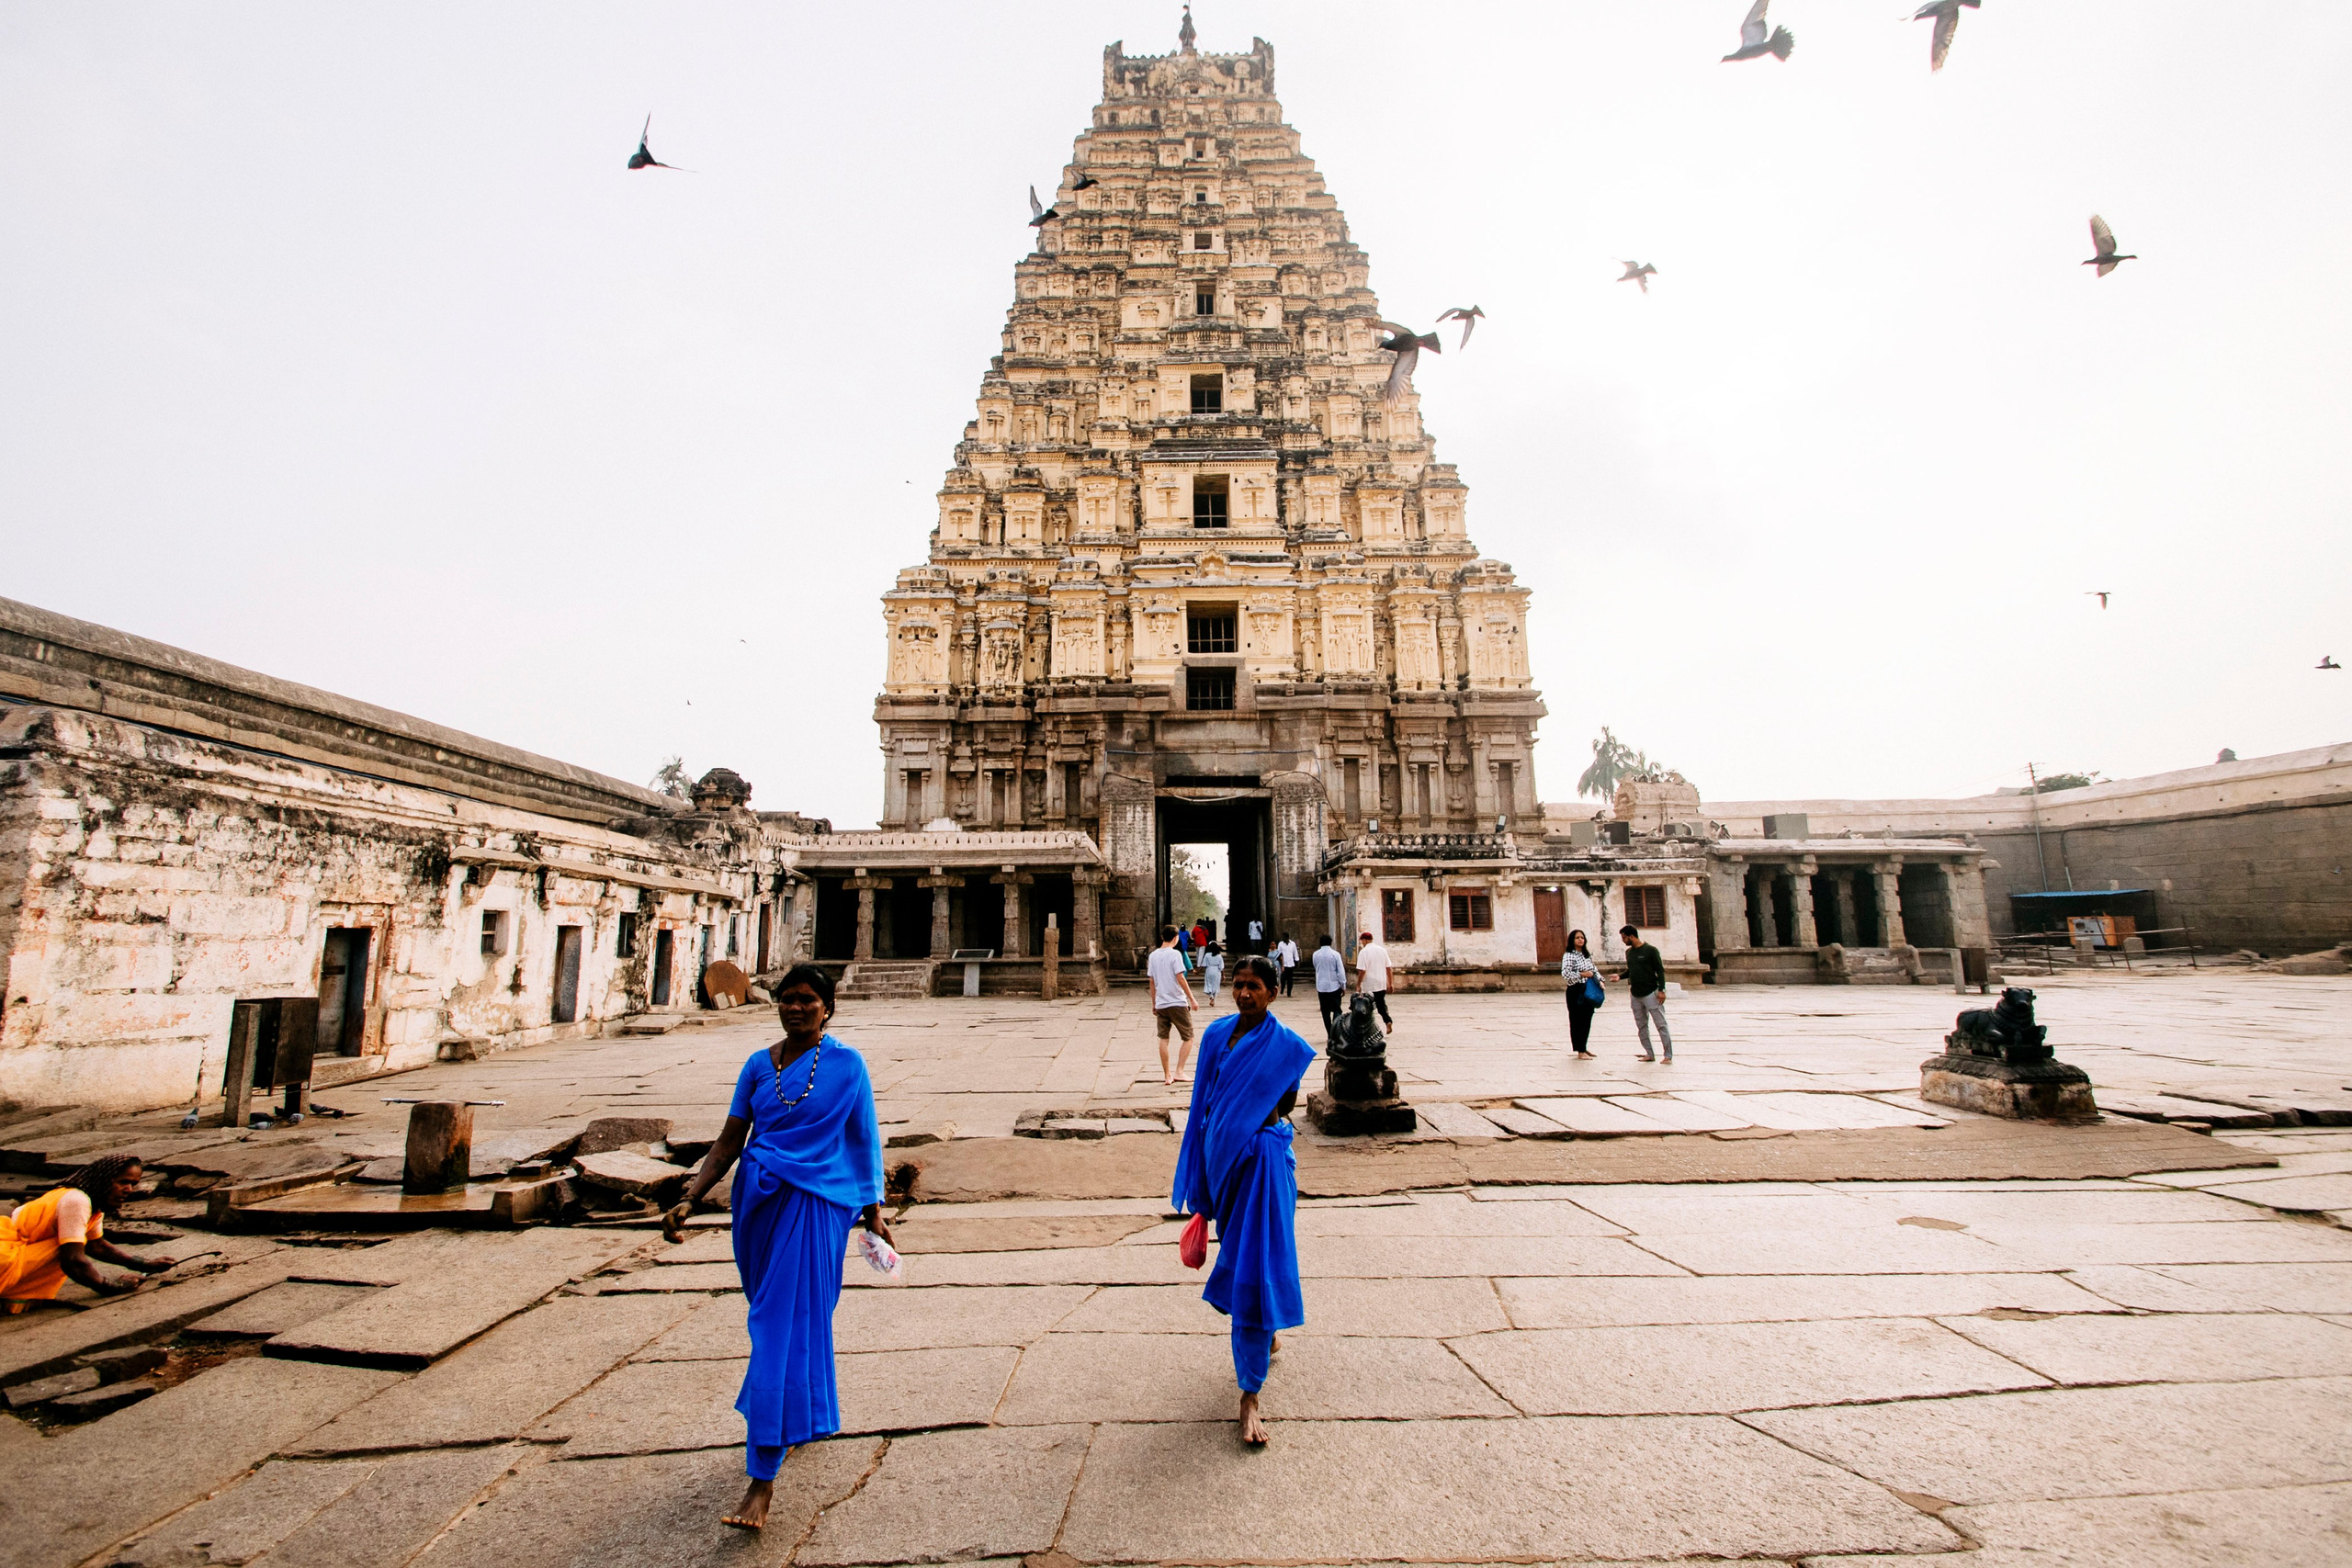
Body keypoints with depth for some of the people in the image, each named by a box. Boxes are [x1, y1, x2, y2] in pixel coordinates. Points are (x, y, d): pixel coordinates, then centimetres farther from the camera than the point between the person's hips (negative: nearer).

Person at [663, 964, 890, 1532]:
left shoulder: (846, 1065, -4)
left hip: (813, 1204, -4)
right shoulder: (758, 1065, 6)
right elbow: (729, 1140, 8)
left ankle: (762, 1480, 2)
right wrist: (688, 1199, -2)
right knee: (773, 1313, 17)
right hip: (758, 1201, 5)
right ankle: (802, 1420, 43)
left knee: (789, 1326, -6)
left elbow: (865, 1139, 1)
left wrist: (873, 1207, 1)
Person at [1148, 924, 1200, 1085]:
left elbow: (1152, 982, 11)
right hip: (1177, 1003, -5)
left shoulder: (1153, 955, 7)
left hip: (1160, 1004, 6)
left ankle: (1167, 1075, 12)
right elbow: (1181, 979, -15)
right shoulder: (1175, 954, -11)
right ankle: (1179, 1071, 0)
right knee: (1188, 1038, 7)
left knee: (1164, 1039, 10)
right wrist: (1192, 999, -8)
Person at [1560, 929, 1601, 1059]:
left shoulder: (1587, 954, 13)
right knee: (1577, 1020, -1)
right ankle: (1580, 1051, 6)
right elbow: (1565, 973, -21)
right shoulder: (1569, 955, -10)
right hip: (1576, 991, -7)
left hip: (1588, 991, 7)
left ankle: (1584, 1048, 25)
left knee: (1587, 1020, 12)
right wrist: (1582, 974, -19)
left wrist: (1599, 979, 4)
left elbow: (1594, 969, 22)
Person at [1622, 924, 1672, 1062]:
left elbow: (1660, 970, -8)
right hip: (1636, 995, 7)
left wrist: (1661, 990, -14)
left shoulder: (1650, 950, -8)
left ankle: (1668, 1055, 0)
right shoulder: (1628, 952, 11)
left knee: (1661, 1024, -4)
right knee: (1641, 1026, 8)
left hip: (1651, 993, -7)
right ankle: (1649, 1054, 13)